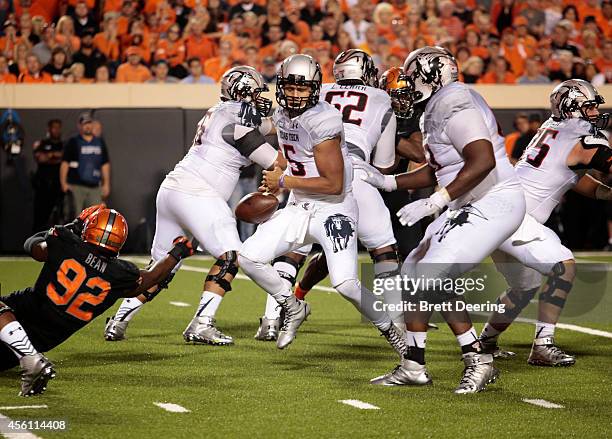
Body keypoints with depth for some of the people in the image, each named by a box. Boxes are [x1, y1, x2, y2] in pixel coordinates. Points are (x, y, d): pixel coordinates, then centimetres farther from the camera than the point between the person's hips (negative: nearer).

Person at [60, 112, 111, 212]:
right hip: (76, 186, -4)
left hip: (95, 187, 4)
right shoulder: (73, 142, 4)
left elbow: (105, 165, 17)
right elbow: (65, 163, -1)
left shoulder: (100, 142, 16)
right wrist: (63, 183, -10)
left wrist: (106, 184, 11)